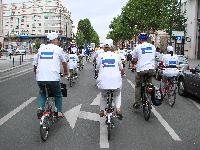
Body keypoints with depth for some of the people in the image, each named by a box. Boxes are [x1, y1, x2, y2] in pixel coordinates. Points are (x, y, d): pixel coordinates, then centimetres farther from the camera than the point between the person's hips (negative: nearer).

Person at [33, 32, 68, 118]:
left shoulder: (41, 48, 14)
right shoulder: (58, 49, 5)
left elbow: (35, 64, 18)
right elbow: (64, 62, 18)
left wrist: (36, 74, 34)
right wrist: (66, 72, 37)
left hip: (40, 78, 3)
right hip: (53, 78, -3)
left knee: (42, 93, 28)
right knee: (58, 95, 22)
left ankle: (40, 108, 7)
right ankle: (59, 112, 18)